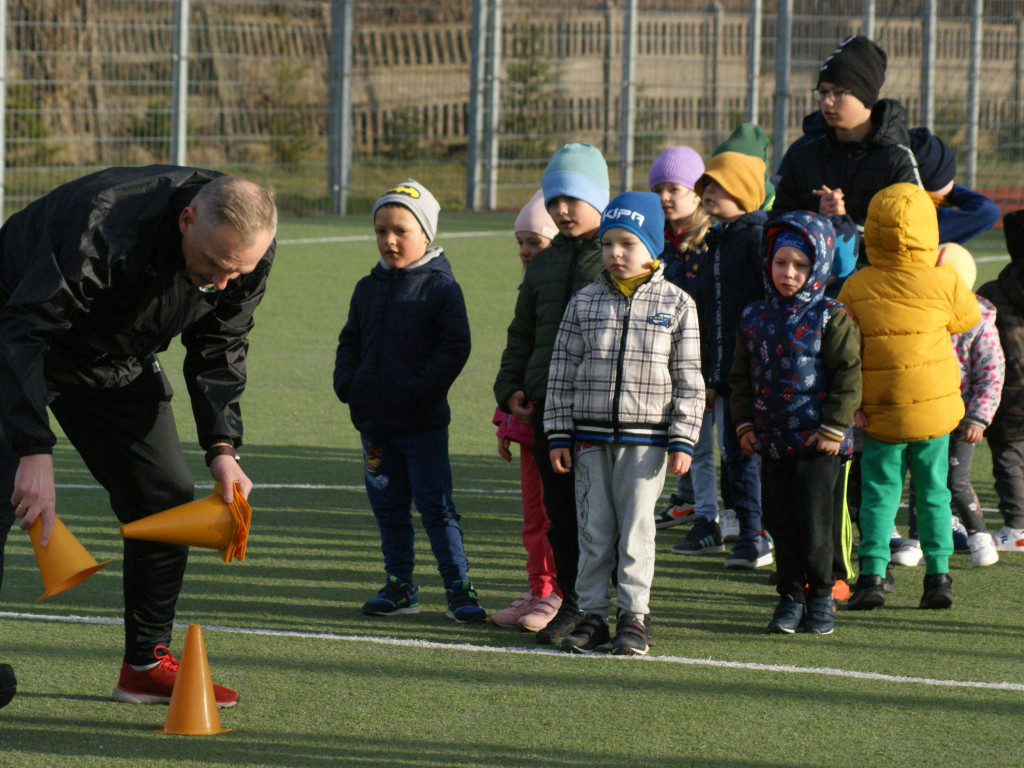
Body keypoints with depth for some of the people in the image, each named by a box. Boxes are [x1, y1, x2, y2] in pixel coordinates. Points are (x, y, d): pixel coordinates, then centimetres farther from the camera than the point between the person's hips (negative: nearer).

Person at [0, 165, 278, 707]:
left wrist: (221, 446, -17)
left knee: (167, 499, 1)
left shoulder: (247, 249, -19)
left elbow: (219, 351, -3)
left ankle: (148, 663, 12)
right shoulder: (101, 227, -40)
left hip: (120, 365, 6)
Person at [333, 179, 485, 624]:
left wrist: (422, 387, -18)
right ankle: (399, 587, 19)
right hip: (375, 421, 6)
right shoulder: (368, 288, 11)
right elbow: (350, 342, 19)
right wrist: (346, 384, 3)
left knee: (436, 507, -5)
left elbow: (455, 347, -9)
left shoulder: (440, 287, -6)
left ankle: (458, 588, -1)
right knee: (388, 509, 11)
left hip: (423, 423, -6)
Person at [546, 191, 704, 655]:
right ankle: (593, 613, 11)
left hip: (646, 438, -2)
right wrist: (558, 436, 2)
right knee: (594, 528, 3)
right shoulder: (584, 303, 6)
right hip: (591, 436, 2)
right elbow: (562, 372, 7)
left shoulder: (675, 305, 1)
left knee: (636, 526, -1)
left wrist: (683, 441, -5)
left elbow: (688, 379, 1)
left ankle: (633, 617, 7)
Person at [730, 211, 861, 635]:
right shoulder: (754, 318, 9)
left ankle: (821, 596, 12)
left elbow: (848, 374, -7)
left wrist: (833, 428, -11)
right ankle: (790, 596, 16)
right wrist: (743, 422, 6)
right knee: (781, 522, 7)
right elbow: (741, 376, 16)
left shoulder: (830, 317, -5)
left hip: (818, 443, -4)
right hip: (771, 441, 4)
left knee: (814, 522, -3)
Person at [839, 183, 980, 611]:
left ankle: (872, 574, -3)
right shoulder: (943, 283, -9)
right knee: (933, 492, 12)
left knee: (879, 493, 7)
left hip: (880, 415, 0)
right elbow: (968, 318, 12)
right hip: (934, 409, 0)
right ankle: (938, 576, 11)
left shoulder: (856, 288, -7)